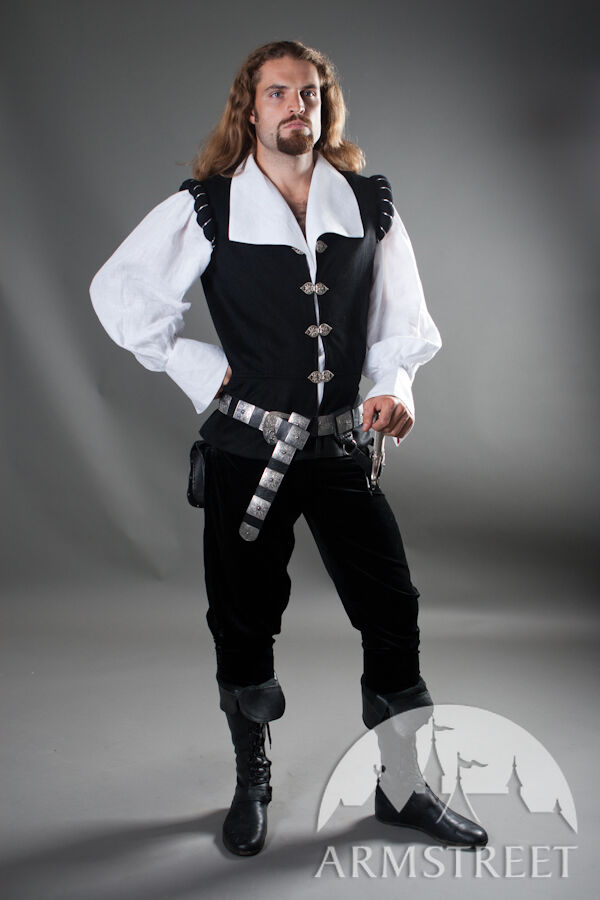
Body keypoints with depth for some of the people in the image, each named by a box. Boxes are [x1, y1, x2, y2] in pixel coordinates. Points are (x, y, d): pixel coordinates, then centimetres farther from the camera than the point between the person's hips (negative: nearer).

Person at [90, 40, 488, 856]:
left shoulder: (370, 205, 5)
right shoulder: (207, 208, -4)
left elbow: (403, 320, 11)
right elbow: (118, 292, 1)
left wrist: (397, 384, -8)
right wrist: (200, 372, -3)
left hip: (342, 444, 3)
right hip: (247, 446, -2)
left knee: (393, 612, 5)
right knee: (244, 622, 9)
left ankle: (403, 786, 25)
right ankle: (252, 785, 33)